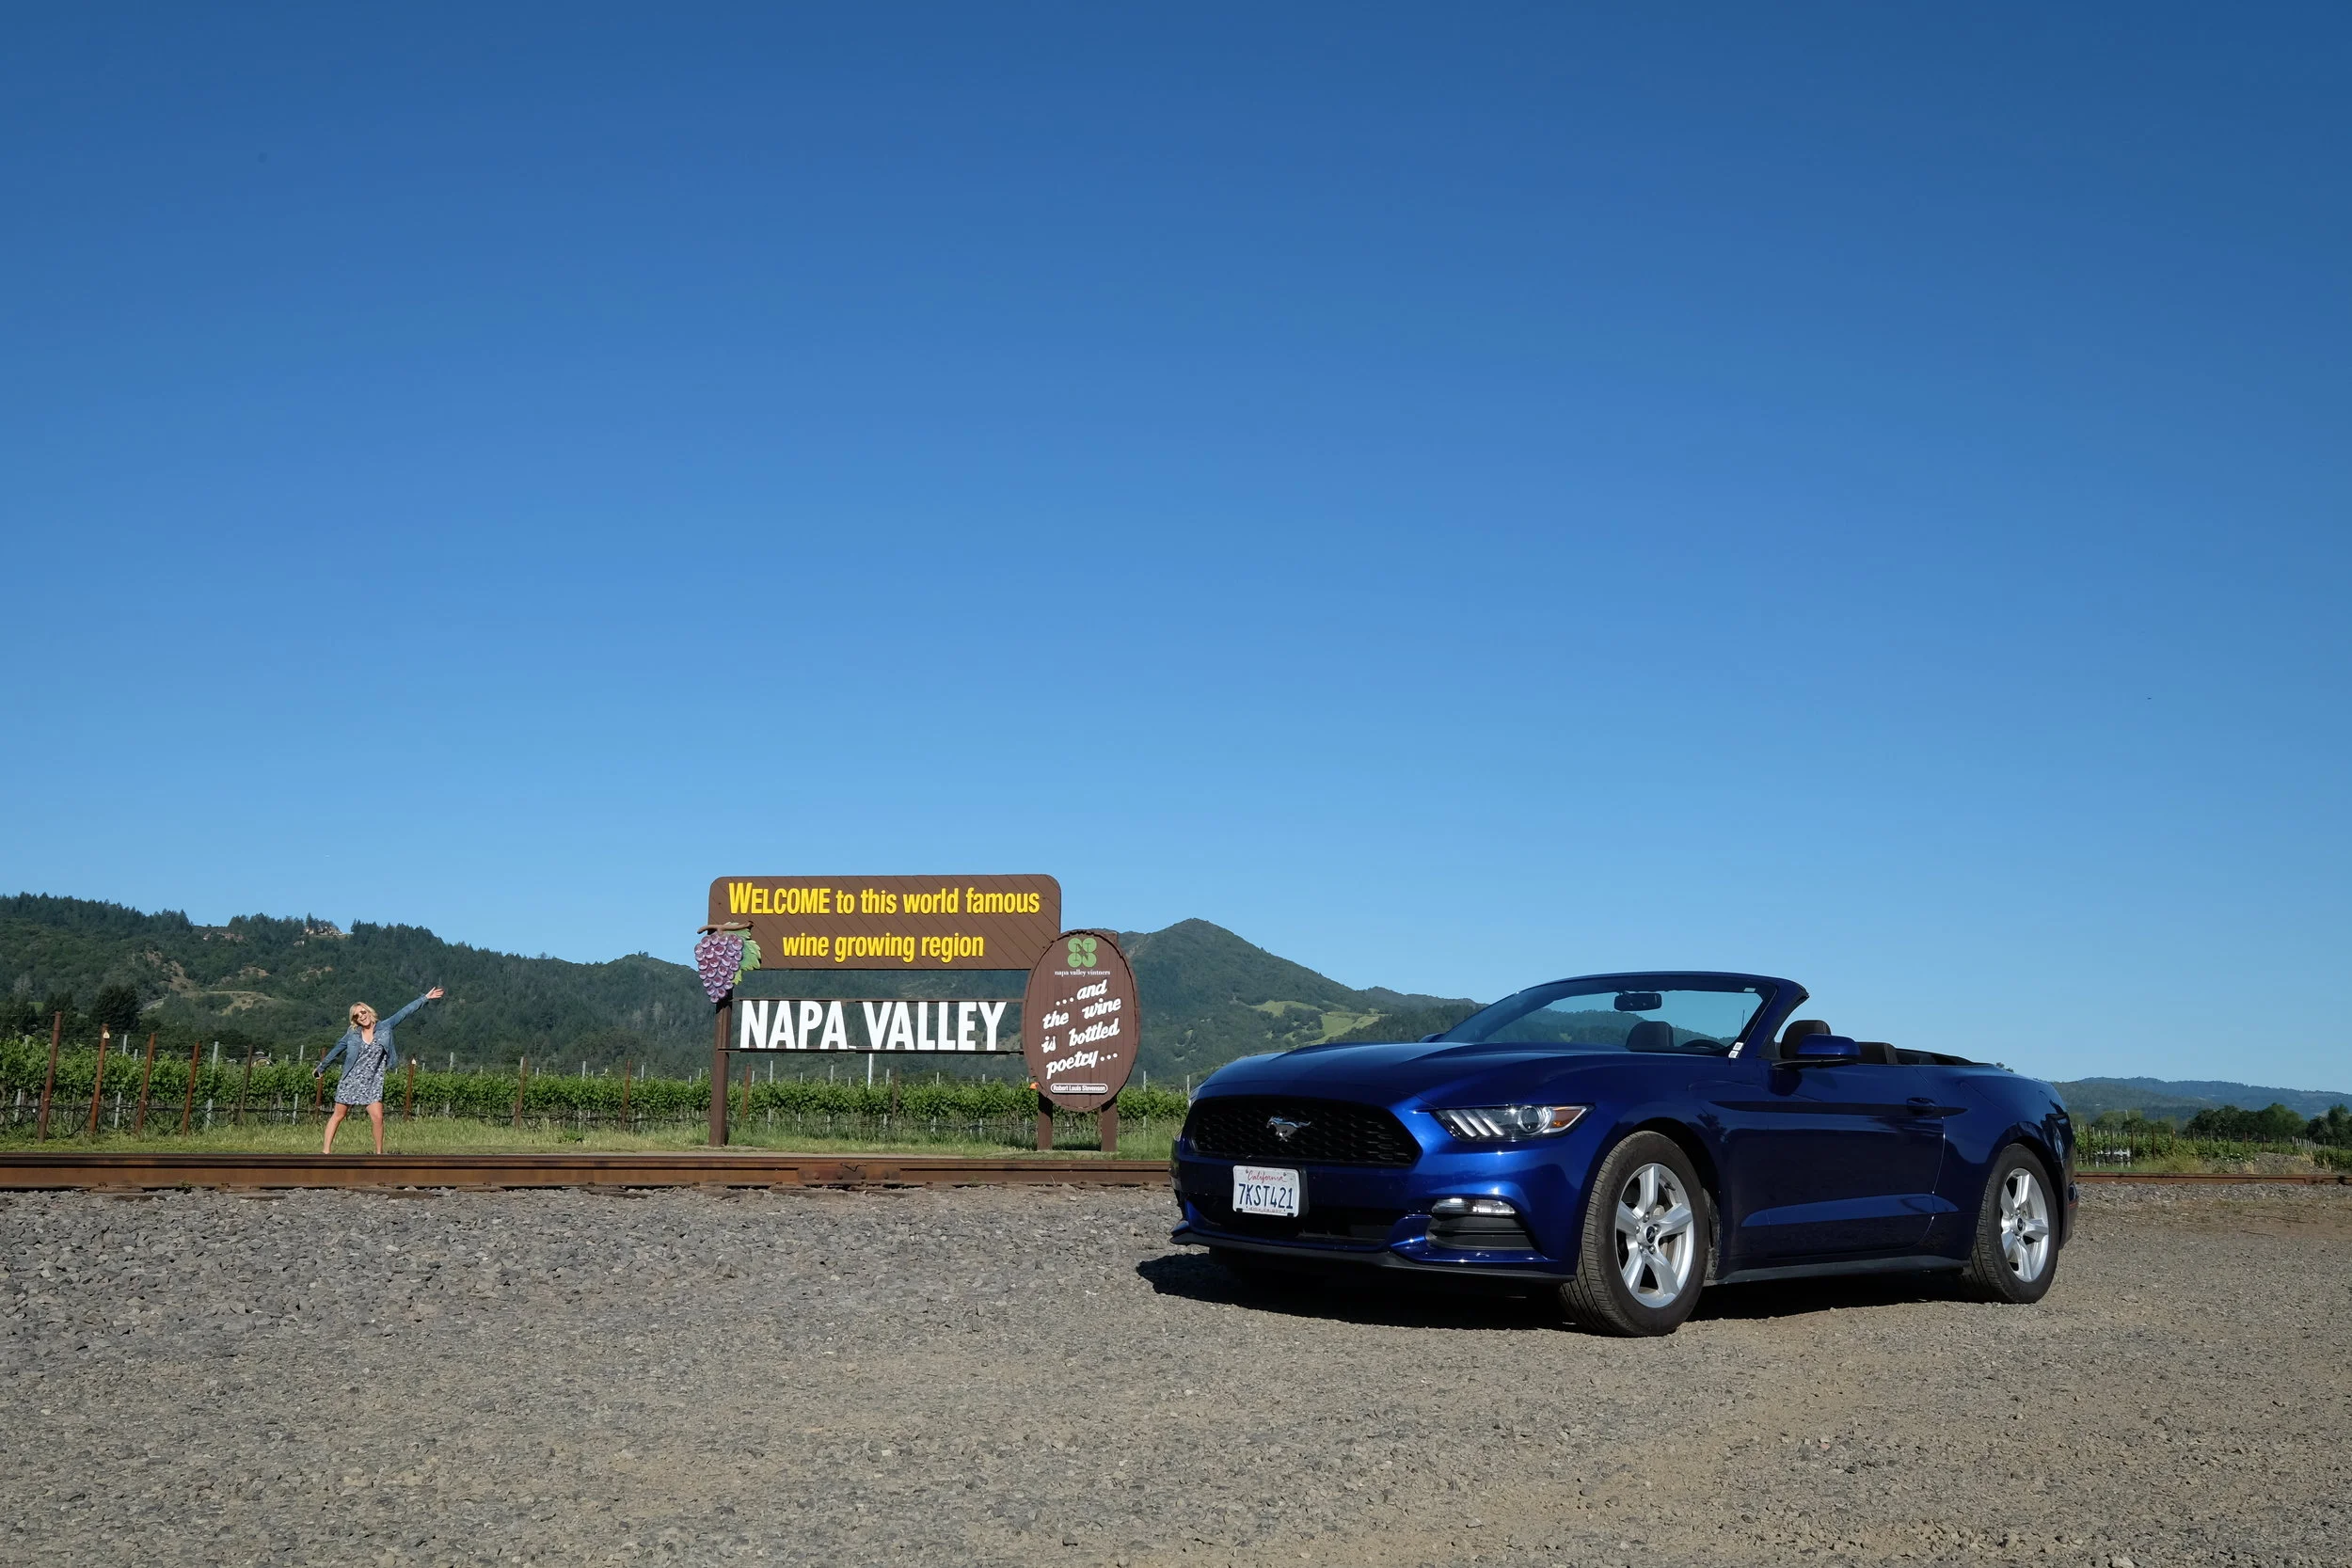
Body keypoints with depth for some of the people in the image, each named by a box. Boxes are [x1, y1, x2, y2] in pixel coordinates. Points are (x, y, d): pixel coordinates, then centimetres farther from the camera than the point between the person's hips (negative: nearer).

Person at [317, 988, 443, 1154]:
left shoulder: (384, 1027, 0)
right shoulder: (352, 1034, 1)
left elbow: (404, 1012, -2)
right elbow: (337, 1050, 15)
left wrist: (425, 998, -4)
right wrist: (321, 1068, 26)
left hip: (373, 1083, 0)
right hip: (351, 1080, 1)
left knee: (377, 1118, -10)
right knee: (338, 1115, 5)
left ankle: (379, 1152, 3)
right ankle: (326, 1150, 10)